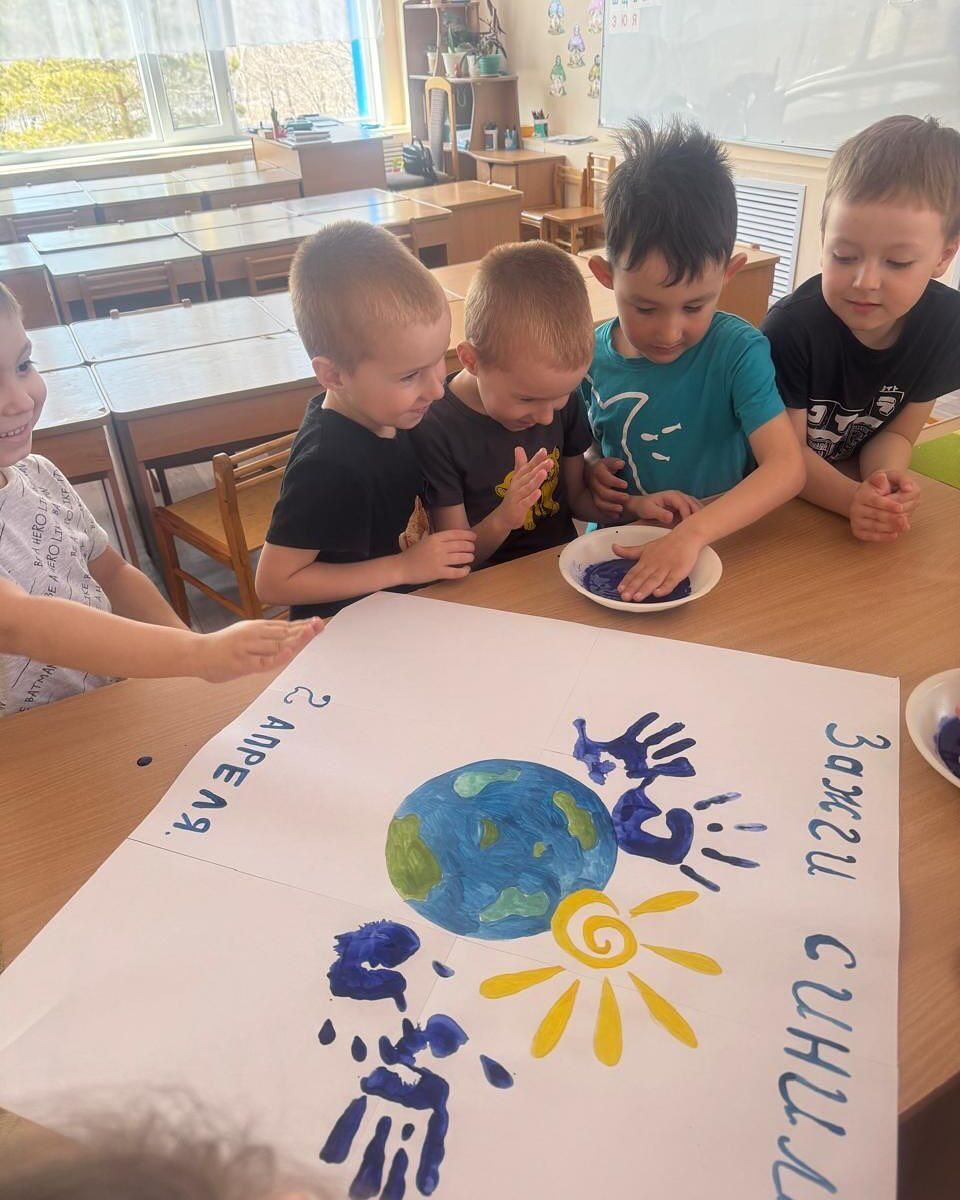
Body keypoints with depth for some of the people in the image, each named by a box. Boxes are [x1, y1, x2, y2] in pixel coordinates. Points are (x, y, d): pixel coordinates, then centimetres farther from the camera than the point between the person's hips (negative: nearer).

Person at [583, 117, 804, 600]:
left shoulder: (738, 351, -11)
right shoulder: (589, 356, -2)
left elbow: (787, 467, -19)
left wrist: (693, 533, -33)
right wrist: (625, 499, -11)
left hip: (719, 545, -2)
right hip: (618, 547, 2)